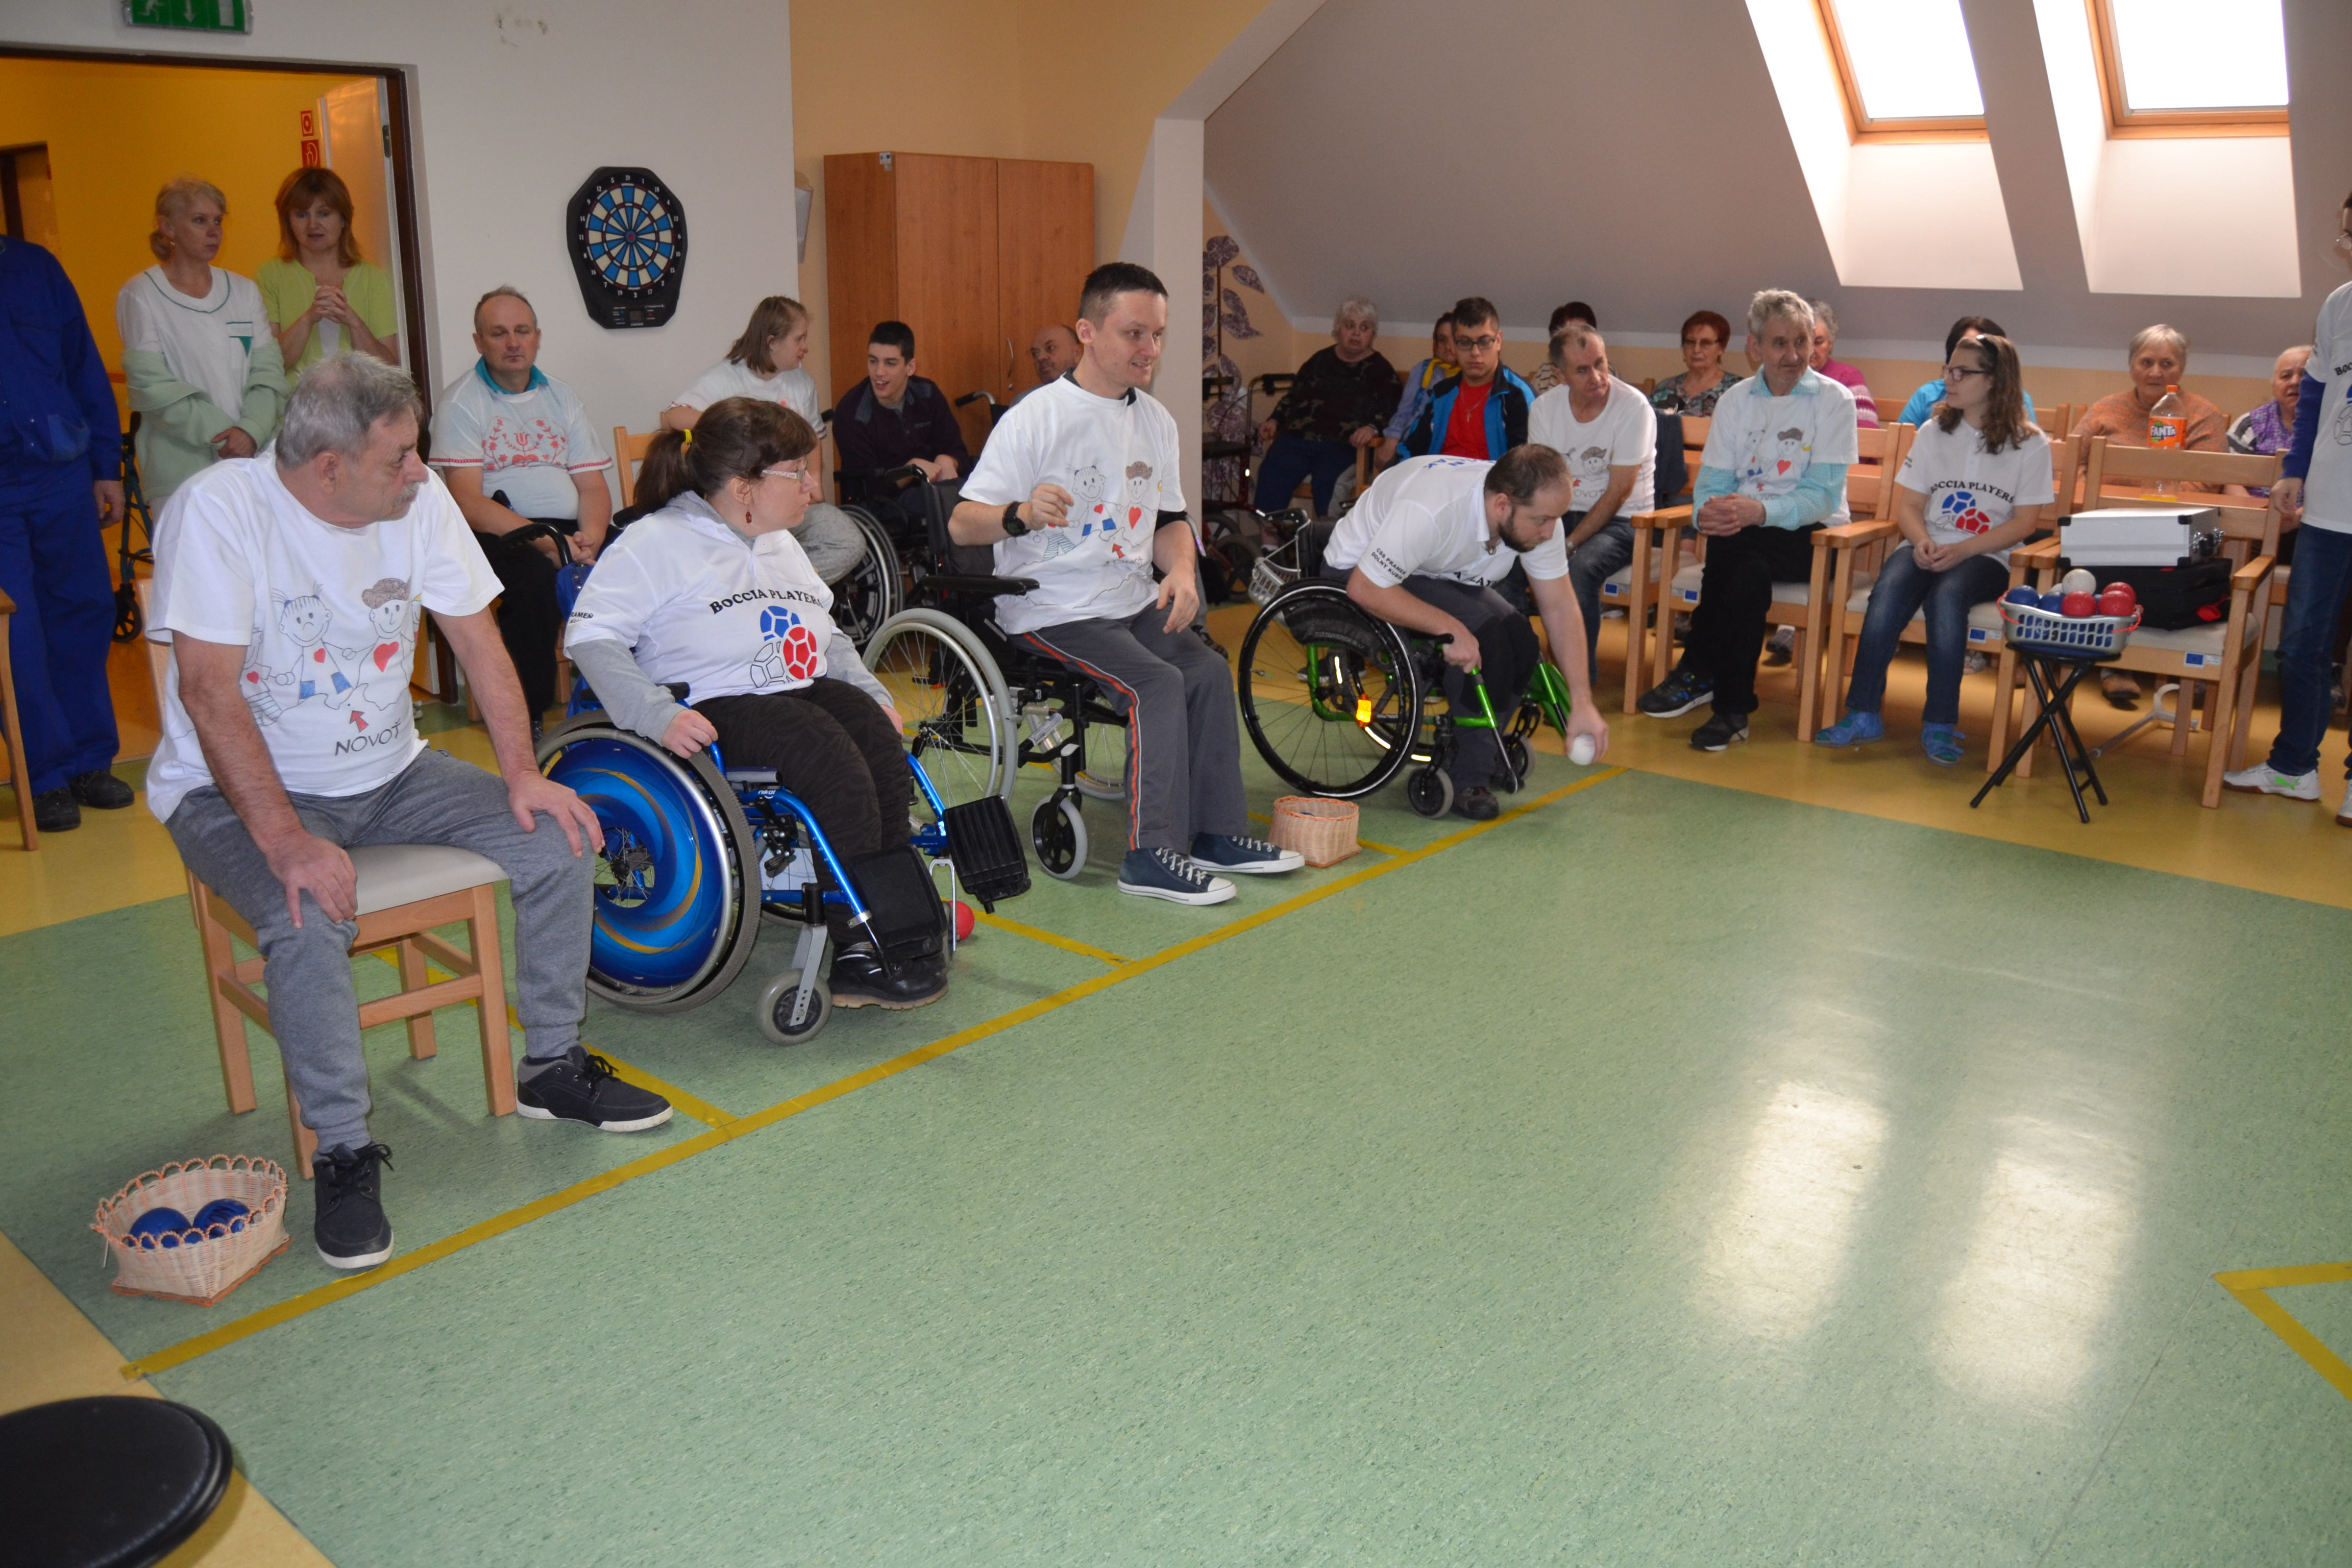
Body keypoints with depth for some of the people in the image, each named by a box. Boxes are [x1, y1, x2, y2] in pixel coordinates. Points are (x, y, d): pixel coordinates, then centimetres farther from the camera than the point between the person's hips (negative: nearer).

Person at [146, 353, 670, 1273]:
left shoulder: (418, 499, -4)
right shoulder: (218, 509, -19)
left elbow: (476, 639, 0)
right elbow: (208, 689, -24)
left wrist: (522, 773, -11)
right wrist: (284, 837, -33)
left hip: (387, 774, 6)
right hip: (239, 789, -5)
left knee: (560, 838, -10)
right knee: (309, 920, -34)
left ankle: (551, 1069, 7)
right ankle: (344, 1152, -15)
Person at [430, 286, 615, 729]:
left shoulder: (562, 397, 19)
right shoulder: (461, 402, 2)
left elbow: (593, 486, 13)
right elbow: (469, 502, -9)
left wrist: (590, 538, -10)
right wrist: (547, 542, -20)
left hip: (570, 530, 5)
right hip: (497, 535, -5)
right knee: (537, 575, -38)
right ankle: (526, 721, -25)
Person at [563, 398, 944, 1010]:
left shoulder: (782, 545, 23)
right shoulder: (659, 542, -4)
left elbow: (826, 635, 31)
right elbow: (591, 635, -11)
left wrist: (874, 694, 14)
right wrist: (658, 715, -24)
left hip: (804, 689, 7)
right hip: (717, 709, -7)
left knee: (880, 742, -25)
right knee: (827, 753, -33)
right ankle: (858, 946, -29)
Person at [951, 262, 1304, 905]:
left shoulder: (1155, 420, 10)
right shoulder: (1037, 418, -11)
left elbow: (1169, 518, 20)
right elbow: (961, 525, -14)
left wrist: (1181, 570, -3)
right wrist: (1022, 513, -35)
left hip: (1134, 604, 7)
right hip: (1052, 611, -6)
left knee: (1209, 669, -13)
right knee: (1157, 682, -24)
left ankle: (1216, 833, -2)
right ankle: (1150, 855, -18)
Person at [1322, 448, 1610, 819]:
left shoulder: (1536, 512, -17)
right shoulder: (1430, 511, -38)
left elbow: (1560, 607, -10)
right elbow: (1366, 589, -32)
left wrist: (1583, 703, -15)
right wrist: (1451, 628, -38)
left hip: (1442, 576, 7)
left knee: (1520, 638, -17)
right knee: (1484, 633, -28)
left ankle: (1482, 753, 5)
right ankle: (1468, 776, -14)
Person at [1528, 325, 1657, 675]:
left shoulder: (1633, 407, -14)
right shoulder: (1544, 409, 0)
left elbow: (1618, 491, -15)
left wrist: (1569, 544, -20)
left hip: (1621, 520, -4)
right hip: (1563, 514, 4)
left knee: (1579, 568, -34)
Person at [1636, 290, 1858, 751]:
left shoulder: (1834, 401, -2)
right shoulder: (1736, 401, 11)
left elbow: (1823, 495, -12)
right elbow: (1711, 483, 4)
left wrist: (1759, 511, -30)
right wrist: (1707, 512, -22)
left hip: (1812, 536, -3)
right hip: (1747, 534, 3)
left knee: (1733, 546, -33)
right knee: (1748, 570, -33)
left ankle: (1699, 674, -24)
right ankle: (1733, 704, -28)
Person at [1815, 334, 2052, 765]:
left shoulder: (2029, 444, 4)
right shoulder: (1933, 432, 14)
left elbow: (2025, 522, -2)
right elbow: (1908, 504, 11)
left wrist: (1962, 550, -17)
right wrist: (1921, 541, -12)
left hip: (1987, 556, -3)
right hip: (1927, 548, 3)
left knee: (1946, 595, -36)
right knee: (1890, 588, -31)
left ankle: (1940, 724, -29)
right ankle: (1863, 714, -30)